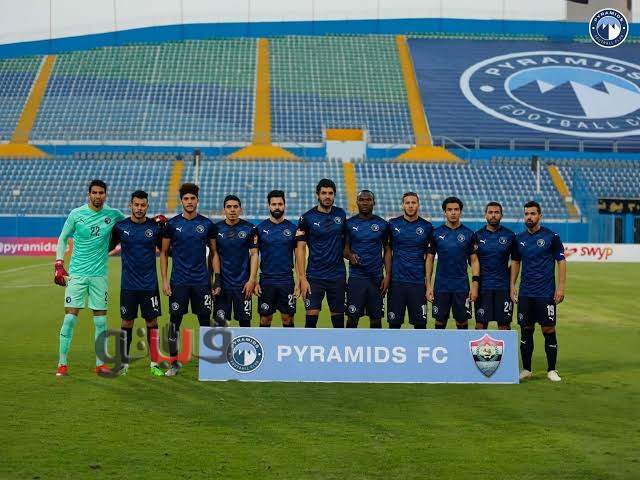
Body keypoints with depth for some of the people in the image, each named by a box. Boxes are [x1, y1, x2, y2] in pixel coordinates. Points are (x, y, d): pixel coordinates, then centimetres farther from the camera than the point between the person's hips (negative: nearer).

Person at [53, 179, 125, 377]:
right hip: (77, 273, -2)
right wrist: (59, 264, -3)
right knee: (70, 318, -5)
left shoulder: (113, 214, 2)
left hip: (100, 274, 2)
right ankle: (62, 364, 4)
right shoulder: (76, 214, -3)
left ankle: (100, 364, 15)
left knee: (100, 321, 5)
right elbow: (63, 239, 6)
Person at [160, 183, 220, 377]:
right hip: (178, 281, -1)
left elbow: (213, 253, 9)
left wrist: (217, 279, 2)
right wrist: (164, 280, -3)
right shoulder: (172, 224, 1)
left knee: (205, 320, 3)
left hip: (202, 281, 1)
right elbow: (164, 253, 5)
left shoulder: (207, 224, 3)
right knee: (175, 320, 1)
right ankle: (174, 362, 11)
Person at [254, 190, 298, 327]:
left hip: (287, 281, 0)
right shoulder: (260, 228, 3)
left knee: (288, 318, 3)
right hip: (266, 281, 0)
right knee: (265, 318, 3)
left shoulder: (293, 228, 4)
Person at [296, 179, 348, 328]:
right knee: (311, 315, -8)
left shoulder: (341, 214, 6)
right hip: (315, 276, -3)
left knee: (338, 316, 7)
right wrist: (302, 278, -11)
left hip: (338, 276, 3)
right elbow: (300, 248, -6)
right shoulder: (307, 218, -4)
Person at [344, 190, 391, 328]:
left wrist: (387, 276, -2)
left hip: (377, 278, 1)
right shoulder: (349, 223, 3)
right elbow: (345, 248, 7)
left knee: (376, 318, 5)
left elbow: (387, 250, 7)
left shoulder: (382, 224, 5)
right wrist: (349, 255, -17)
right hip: (356, 277, -1)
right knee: (352, 318, -1)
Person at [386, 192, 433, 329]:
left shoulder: (427, 227, 4)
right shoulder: (393, 224, 4)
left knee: (420, 322, 2)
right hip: (396, 281, 0)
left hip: (418, 282, 0)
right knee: (394, 322, 5)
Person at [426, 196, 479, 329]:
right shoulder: (436, 233, 2)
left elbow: (474, 260, 4)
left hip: (462, 287, 0)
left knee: (462, 321, 5)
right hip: (441, 287, 0)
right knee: (440, 321, 6)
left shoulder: (469, 234, 2)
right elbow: (430, 259, 4)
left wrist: (475, 285, -5)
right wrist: (428, 285, -3)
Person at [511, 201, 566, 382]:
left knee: (549, 330, -1)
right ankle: (526, 369, 15)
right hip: (525, 293, 4)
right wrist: (512, 285, 8)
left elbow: (561, 261, -2)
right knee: (526, 330, 7)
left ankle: (551, 370, 9)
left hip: (546, 293, -3)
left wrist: (561, 287, -9)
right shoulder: (519, 238, 7)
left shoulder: (551, 236, -4)